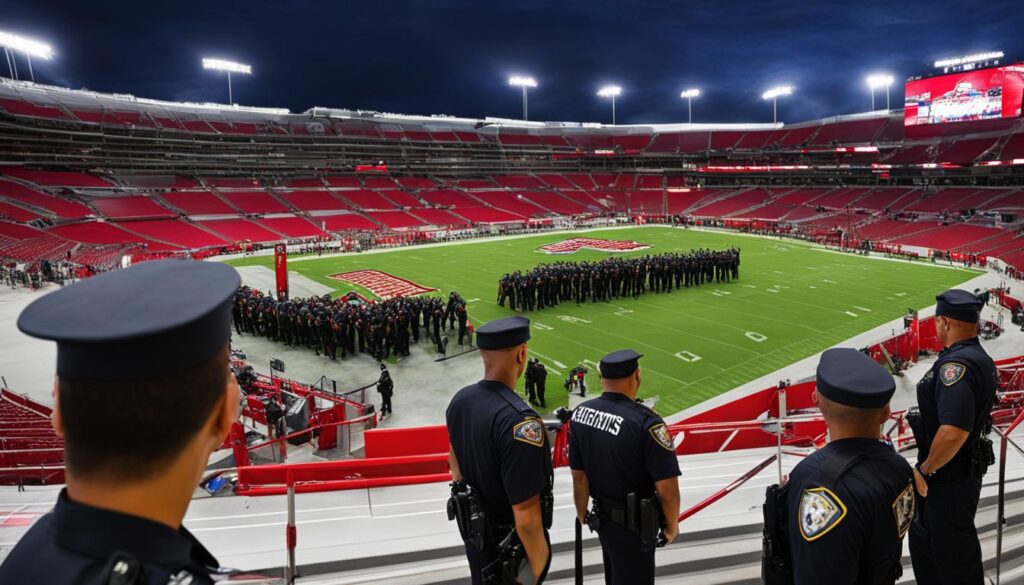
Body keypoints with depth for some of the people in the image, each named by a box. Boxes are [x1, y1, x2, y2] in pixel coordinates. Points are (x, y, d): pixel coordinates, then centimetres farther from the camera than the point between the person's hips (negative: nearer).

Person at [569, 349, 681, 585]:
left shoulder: (579, 414, -11)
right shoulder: (646, 423, -28)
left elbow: (579, 477, -3)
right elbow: (667, 488, -24)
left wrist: (582, 515, 12)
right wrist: (672, 525, -5)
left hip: (602, 518, 5)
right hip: (634, 524, -5)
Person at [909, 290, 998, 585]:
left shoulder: (956, 364, -26)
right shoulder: (981, 358, 6)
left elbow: (953, 433, -36)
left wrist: (924, 470, -20)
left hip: (949, 478, -9)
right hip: (965, 469, 9)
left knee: (953, 554, 8)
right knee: (922, 539, 22)